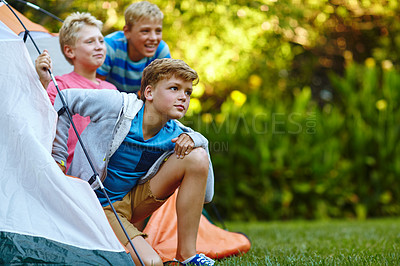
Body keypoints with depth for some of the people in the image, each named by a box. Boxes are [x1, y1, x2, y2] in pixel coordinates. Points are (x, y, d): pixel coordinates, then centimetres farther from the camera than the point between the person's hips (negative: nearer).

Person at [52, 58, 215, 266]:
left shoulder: (174, 134, -6)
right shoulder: (116, 106, -19)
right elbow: (66, 99, -5)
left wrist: (193, 139, -16)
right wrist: (57, 157, -3)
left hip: (132, 202, 6)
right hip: (98, 207, -6)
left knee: (198, 157, -13)